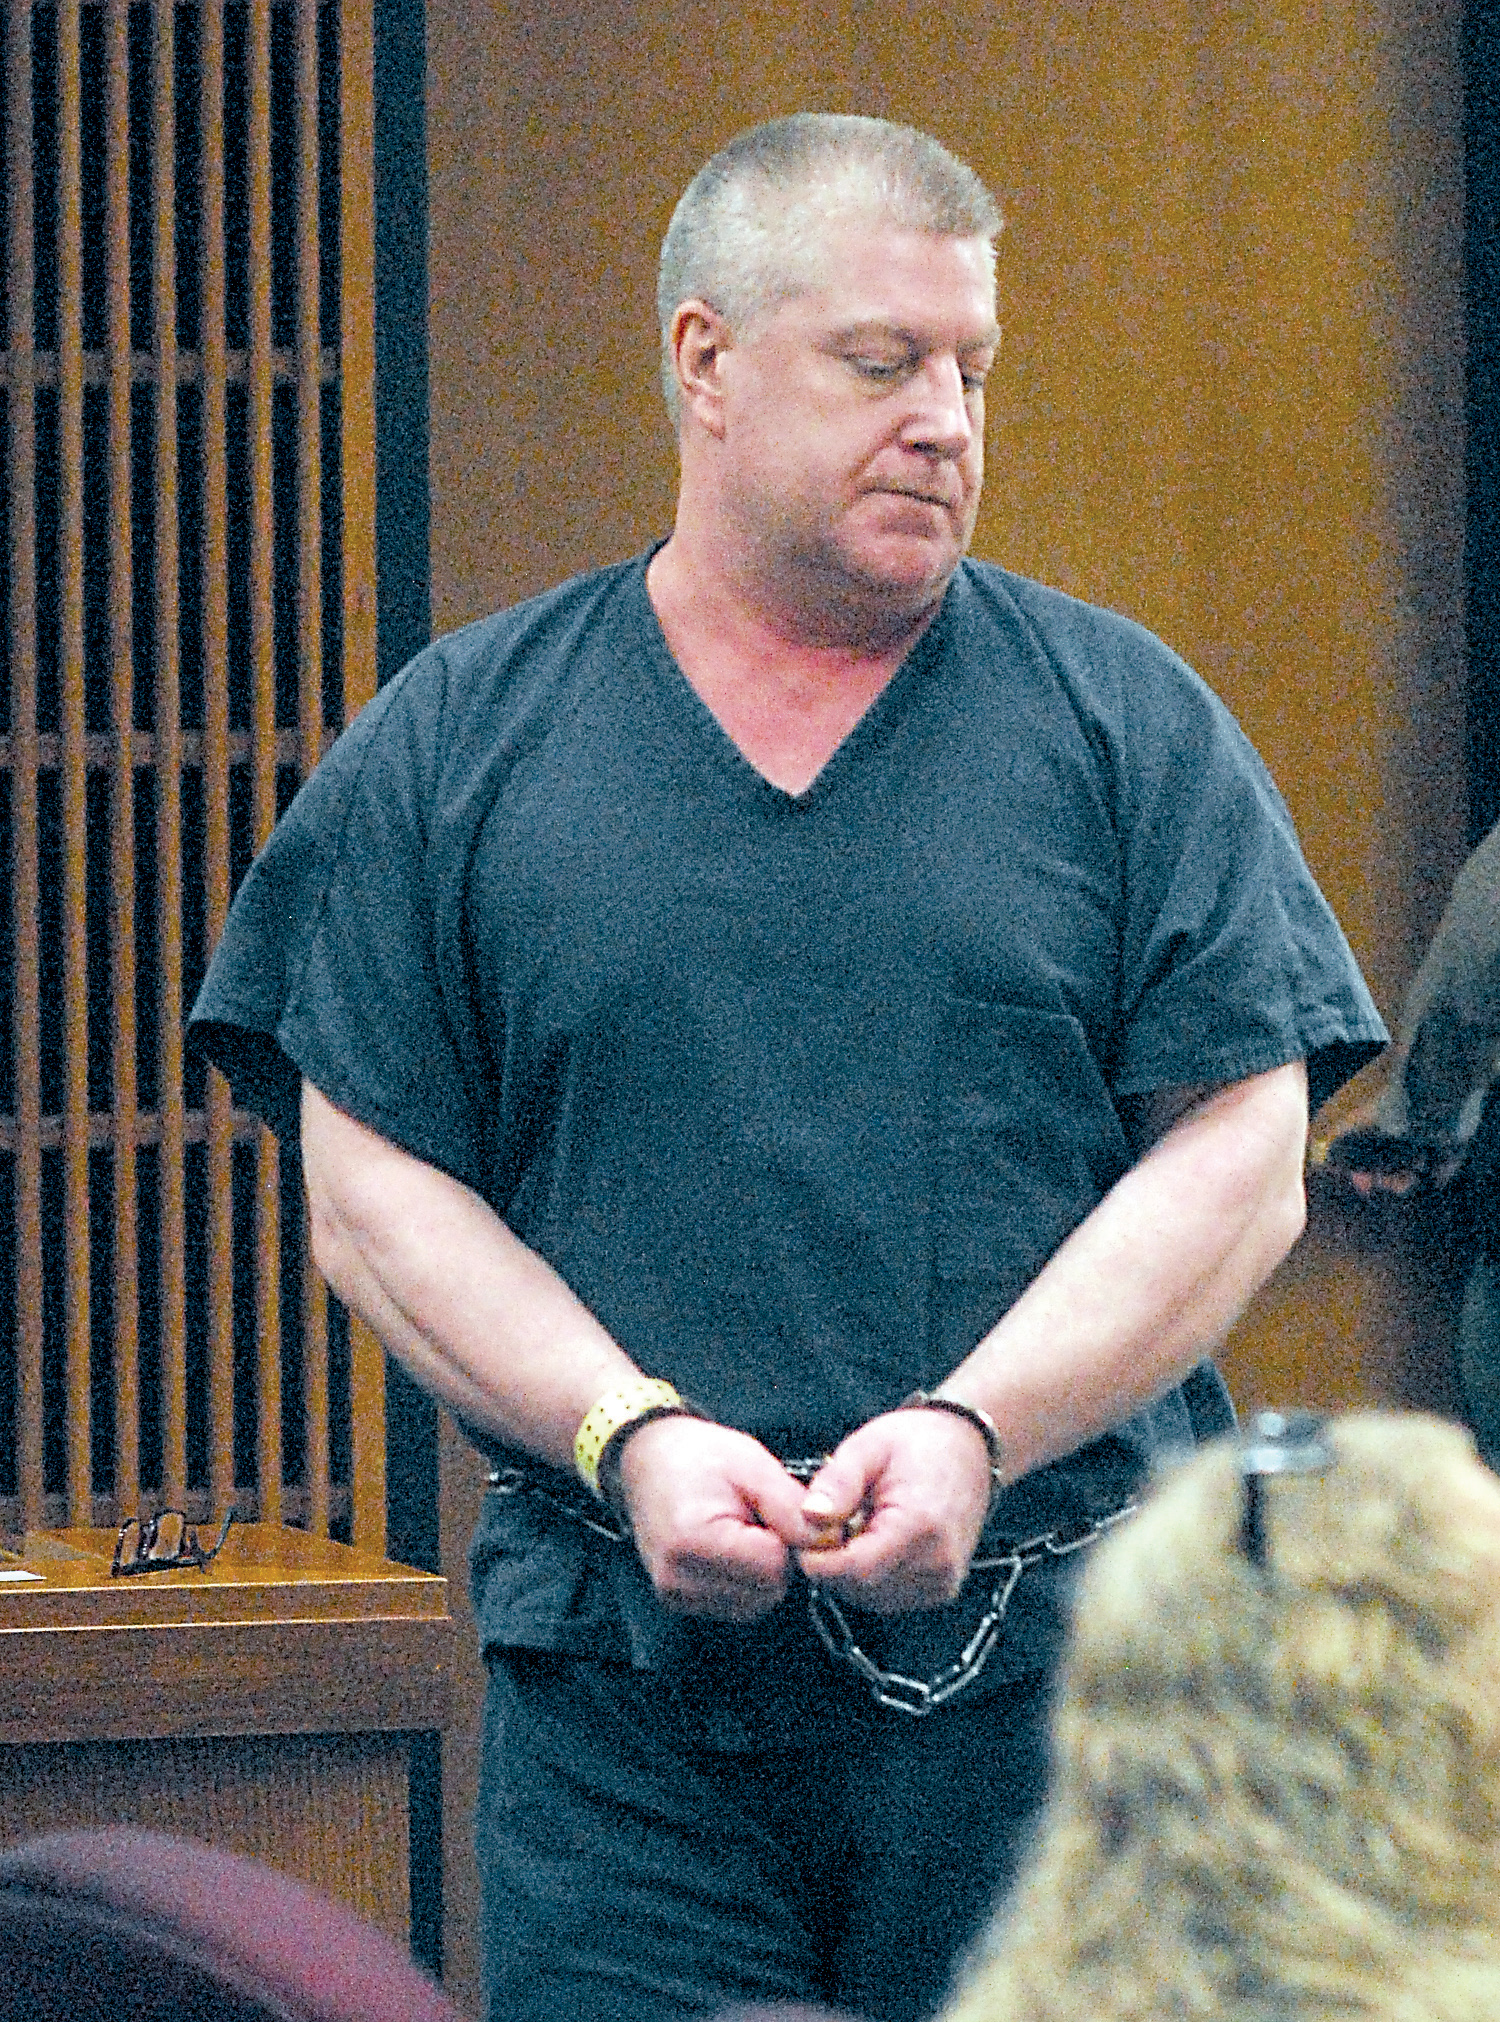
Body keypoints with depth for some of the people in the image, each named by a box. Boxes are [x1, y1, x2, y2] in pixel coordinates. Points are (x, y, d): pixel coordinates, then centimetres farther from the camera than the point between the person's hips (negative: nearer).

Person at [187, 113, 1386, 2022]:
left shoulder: (1125, 721, 9)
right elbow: (375, 1188, 5)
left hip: (1052, 1665, 0)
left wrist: (975, 1432, -12)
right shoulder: (458, 744, 9)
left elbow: (1241, 1161, 2)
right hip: (627, 1690, 0)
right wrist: (630, 1436, -11)